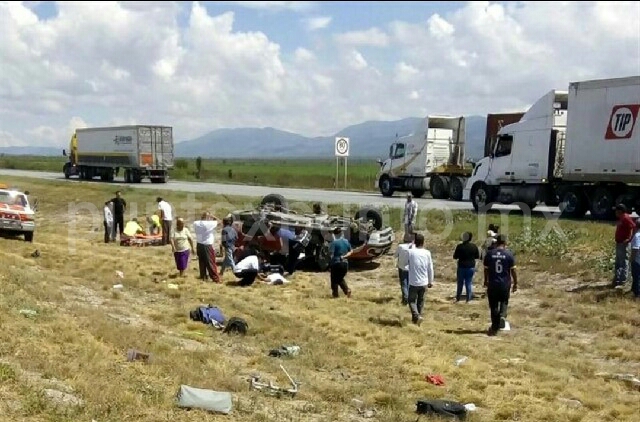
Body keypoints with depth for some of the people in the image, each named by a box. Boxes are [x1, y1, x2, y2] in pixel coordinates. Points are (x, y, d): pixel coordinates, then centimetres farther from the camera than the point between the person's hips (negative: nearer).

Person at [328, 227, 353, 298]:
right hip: (345, 263, 6)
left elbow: (331, 253, -19)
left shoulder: (334, 243, -13)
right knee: (340, 279, 22)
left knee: (334, 280, 10)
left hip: (336, 263, -6)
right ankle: (347, 290, 4)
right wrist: (344, 256, 1)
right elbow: (351, 251, 11)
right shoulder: (346, 241, 6)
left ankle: (335, 294, 13)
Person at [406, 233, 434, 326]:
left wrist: (413, 245, 13)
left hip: (413, 283, -2)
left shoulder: (411, 252, -14)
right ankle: (416, 318, 26)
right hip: (424, 283, 2)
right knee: (420, 301, 17)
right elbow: (430, 268, 1)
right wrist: (431, 281, 15)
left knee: (412, 301, 10)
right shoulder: (427, 253, -6)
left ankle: (416, 316, -12)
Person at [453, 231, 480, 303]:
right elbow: (477, 256, 4)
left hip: (461, 267, -1)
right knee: (469, 283, 10)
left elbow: (455, 257, -7)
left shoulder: (459, 246, -14)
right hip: (471, 267, 1)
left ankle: (458, 298, 19)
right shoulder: (474, 246, -6)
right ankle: (468, 299, 11)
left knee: (460, 283, 11)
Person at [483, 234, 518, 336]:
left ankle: (495, 327, 11)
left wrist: (486, 281, 19)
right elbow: (513, 270, -4)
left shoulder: (489, 254, -2)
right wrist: (515, 283, 7)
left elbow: (486, 269, 4)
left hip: (492, 284, 1)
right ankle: (502, 316, -9)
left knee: (493, 305, 9)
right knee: (504, 302, 19)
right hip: (505, 284, -1)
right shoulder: (509, 254, -6)